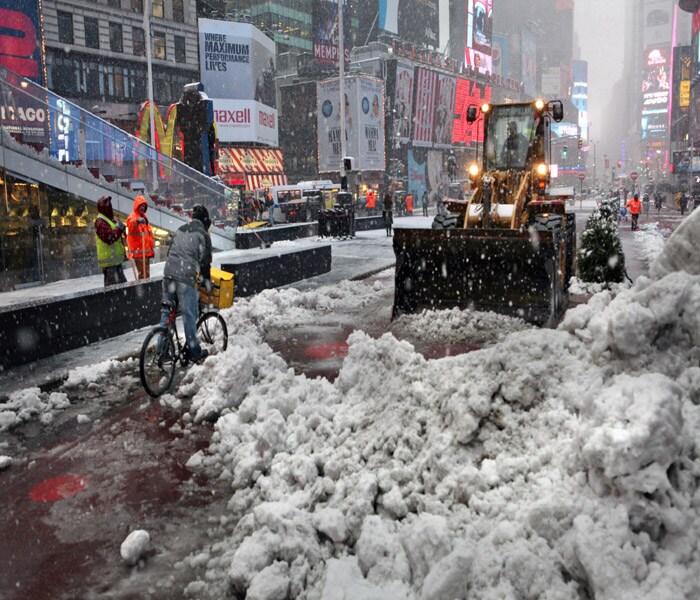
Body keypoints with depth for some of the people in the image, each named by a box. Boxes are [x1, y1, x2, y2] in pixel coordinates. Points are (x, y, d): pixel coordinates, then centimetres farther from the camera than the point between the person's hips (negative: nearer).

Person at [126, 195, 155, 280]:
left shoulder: (143, 217, 16)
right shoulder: (132, 217, -12)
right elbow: (131, 227, -36)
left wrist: (151, 248, 26)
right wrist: (136, 221, -58)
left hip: (146, 251, 9)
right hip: (139, 251, -9)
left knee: (146, 272, 18)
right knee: (144, 274, -12)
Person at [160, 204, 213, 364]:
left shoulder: (180, 231, 20)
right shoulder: (202, 234, -1)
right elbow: (205, 260, -4)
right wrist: (207, 281, 6)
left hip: (168, 274, 7)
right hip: (185, 278, -7)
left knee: (166, 312, 13)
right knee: (189, 315, 0)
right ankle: (195, 353, 9)